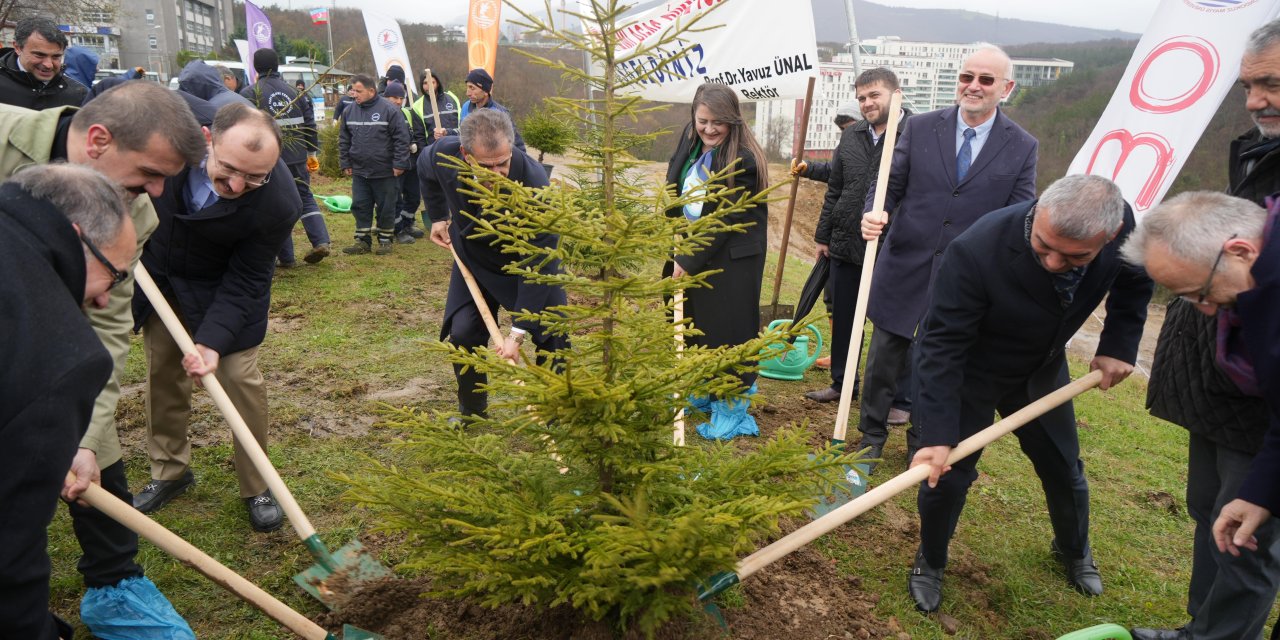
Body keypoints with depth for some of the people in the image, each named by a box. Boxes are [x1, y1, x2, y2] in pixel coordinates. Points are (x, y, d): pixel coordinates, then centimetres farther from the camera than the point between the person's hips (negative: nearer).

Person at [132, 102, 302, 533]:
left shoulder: (279, 204, -36)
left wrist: (212, 340, -33)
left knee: (240, 376, -6)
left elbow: (244, 282, -24)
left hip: (222, 285, -3)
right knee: (162, 370, 12)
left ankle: (257, 488, 12)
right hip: (157, 269, 4)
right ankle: (170, 470, 32)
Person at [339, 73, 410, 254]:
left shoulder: (389, 110, -9)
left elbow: (402, 139, -10)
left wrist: (399, 164, -13)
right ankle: (363, 241, 18)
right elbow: (343, 140, 14)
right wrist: (345, 163, 9)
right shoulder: (349, 111, 7)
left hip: (385, 171, -5)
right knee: (360, 207, 8)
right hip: (359, 171, 5)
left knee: (386, 207, 5)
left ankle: (385, 240, 19)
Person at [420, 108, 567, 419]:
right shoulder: (444, 153, -25)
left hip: (526, 259, -2)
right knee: (462, 332, -5)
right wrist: (438, 217, 5)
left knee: (552, 335, -9)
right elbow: (425, 169, 5)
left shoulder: (533, 180, -38)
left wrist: (517, 333, -37)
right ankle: (472, 413, 19)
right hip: (474, 256, 3)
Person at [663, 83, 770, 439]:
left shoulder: (742, 160, -22)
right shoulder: (691, 142, 1)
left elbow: (725, 220, -22)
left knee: (727, 330, -1)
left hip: (731, 258, -7)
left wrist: (689, 260, -18)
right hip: (693, 251, 8)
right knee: (695, 323, 16)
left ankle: (732, 407, 14)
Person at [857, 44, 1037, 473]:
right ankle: (871, 438, 29)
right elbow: (889, 183, 2)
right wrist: (874, 213, -20)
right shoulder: (921, 128, 0)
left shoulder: (1022, 147, 0)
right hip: (905, 270, 0)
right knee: (884, 359, 10)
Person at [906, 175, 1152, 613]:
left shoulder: (1122, 225, -24)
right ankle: (930, 561, 27)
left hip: (1042, 368, 5)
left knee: (1063, 467, 18)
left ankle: (1074, 550, 50)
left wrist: (1119, 346, -8)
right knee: (946, 473, -4)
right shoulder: (977, 251, -39)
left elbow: (1134, 281, 1)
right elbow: (942, 346, -33)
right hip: (968, 373, -4)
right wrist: (937, 436, -35)